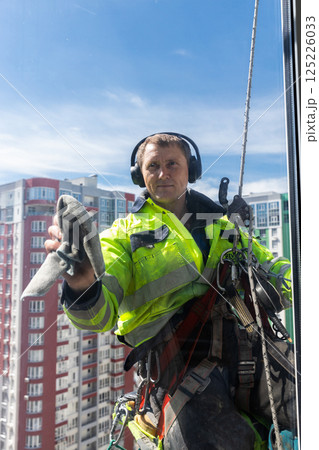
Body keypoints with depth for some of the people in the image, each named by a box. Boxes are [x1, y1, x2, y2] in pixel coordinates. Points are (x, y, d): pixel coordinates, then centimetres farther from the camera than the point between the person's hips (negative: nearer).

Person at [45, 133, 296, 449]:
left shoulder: (223, 225, 23)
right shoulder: (125, 233, 13)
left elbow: (271, 269, 25)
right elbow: (100, 313, 0)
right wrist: (81, 285, -25)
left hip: (242, 342, 5)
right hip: (176, 351, -4)